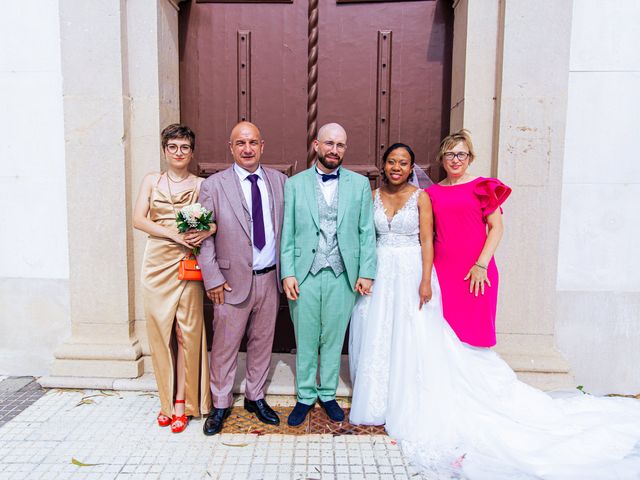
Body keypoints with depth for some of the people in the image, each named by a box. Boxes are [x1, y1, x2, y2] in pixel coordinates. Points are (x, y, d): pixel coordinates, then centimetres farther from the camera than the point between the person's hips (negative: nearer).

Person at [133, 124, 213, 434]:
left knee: (187, 329, -1)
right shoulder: (152, 181, 10)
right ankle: (167, 399, 19)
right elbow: (138, 219, -1)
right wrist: (173, 233, -14)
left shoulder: (201, 184, 6)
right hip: (157, 261, 2)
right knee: (160, 328, 5)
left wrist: (207, 230, -24)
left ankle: (182, 401, 12)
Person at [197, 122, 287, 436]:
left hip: (270, 278, 3)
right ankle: (220, 405, 28)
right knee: (224, 345, 7)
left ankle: (255, 397, 36)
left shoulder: (279, 181, 5)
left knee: (262, 342, 16)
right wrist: (212, 279, -9)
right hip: (233, 280, -3)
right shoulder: (214, 185, -4)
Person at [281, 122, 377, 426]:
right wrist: (287, 273, -5)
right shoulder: (294, 184, 5)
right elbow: (287, 234, 2)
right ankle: (305, 396, 28)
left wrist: (367, 272, -3)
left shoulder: (360, 184, 6)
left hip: (342, 276, 1)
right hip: (304, 275, 0)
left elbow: (367, 232, 4)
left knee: (333, 339, 12)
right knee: (305, 340, 10)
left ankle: (328, 394, 31)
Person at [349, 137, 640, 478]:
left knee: (415, 338, -2)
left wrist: (425, 281, -13)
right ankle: (379, 397, 27)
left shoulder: (420, 198, -1)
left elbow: (426, 241, -4)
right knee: (377, 335, 9)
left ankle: (408, 401, 15)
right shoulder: (374, 196, 7)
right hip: (380, 274, 4)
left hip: (411, 274, -3)